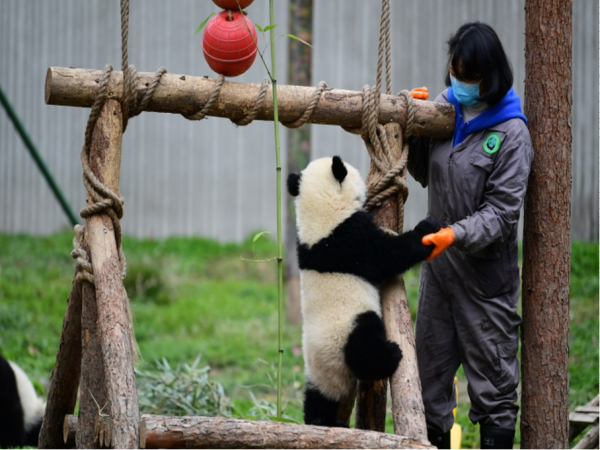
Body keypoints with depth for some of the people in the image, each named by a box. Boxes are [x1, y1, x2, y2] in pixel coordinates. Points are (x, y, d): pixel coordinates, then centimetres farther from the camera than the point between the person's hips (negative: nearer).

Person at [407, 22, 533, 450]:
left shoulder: (511, 133, -14)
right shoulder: (444, 108, 3)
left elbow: (503, 210, -16)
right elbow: (422, 172, 16)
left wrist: (457, 234, -31)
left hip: (486, 274, -6)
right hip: (438, 268, 6)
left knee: (493, 381, 1)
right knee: (430, 371, 13)